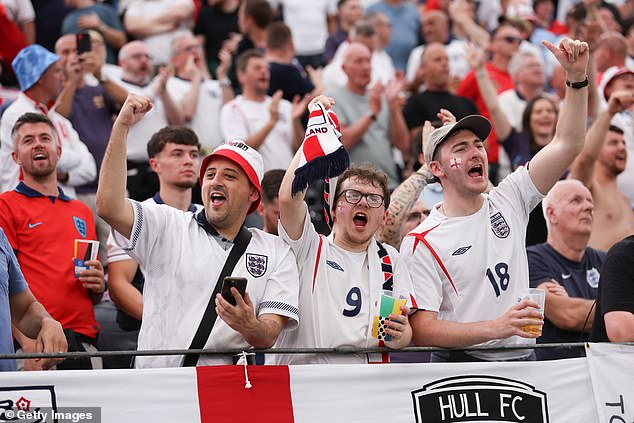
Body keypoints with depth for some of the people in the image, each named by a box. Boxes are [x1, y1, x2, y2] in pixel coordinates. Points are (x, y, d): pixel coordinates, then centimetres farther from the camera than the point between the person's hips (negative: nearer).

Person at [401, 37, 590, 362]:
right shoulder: (421, 243, -2)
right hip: (462, 364, -4)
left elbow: (567, 143, 12)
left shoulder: (507, 202, 13)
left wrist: (577, 76, 0)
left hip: (523, 359, 4)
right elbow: (421, 331, -11)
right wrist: (495, 328, -22)